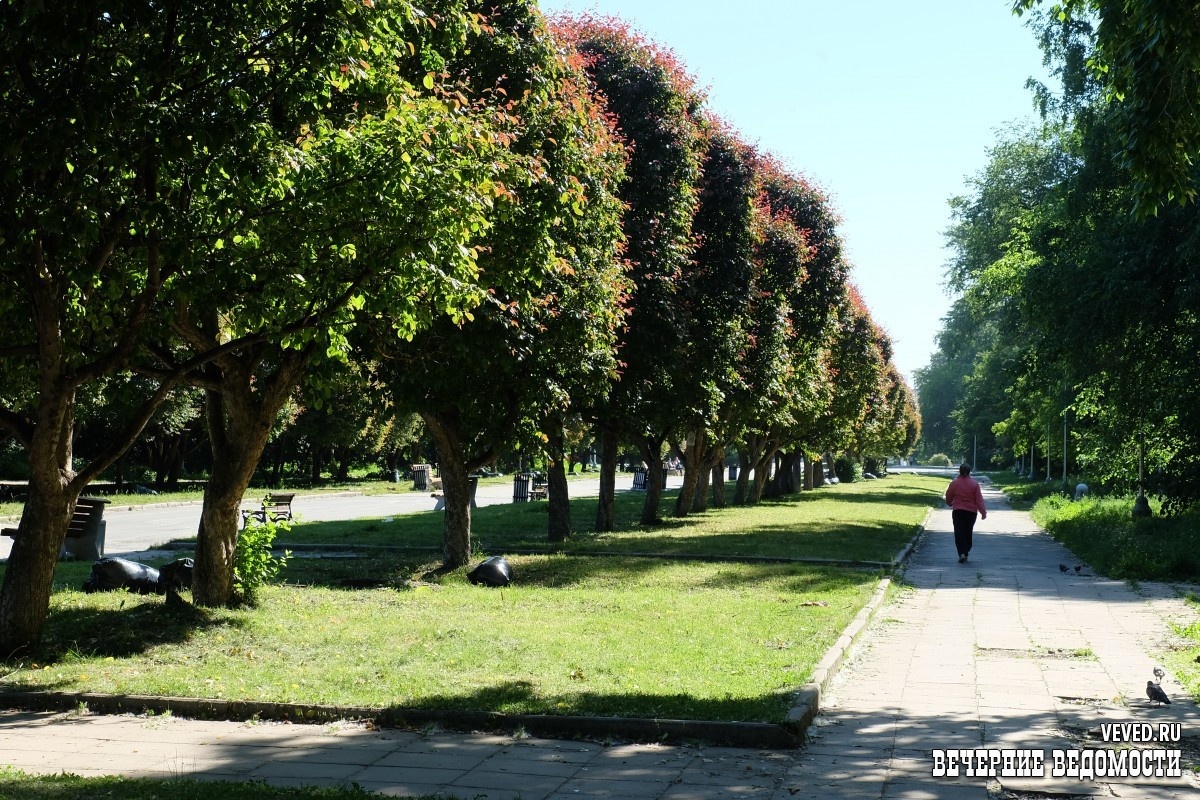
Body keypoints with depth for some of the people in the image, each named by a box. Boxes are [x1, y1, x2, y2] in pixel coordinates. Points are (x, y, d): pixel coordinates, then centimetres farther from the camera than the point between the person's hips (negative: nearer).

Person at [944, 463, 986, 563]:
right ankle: (966, 553, 22)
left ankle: (962, 553, -19)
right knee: (968, 532, 14)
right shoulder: (974, 484, -4)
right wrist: (983, 512, -1)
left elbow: (948, 498, 7)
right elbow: (979, 500, -6)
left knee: (959, 532, -3)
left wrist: (950, 504, 28)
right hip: (971, 511, 2)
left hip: (958, 511, -1)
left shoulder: (954, 483, -5)